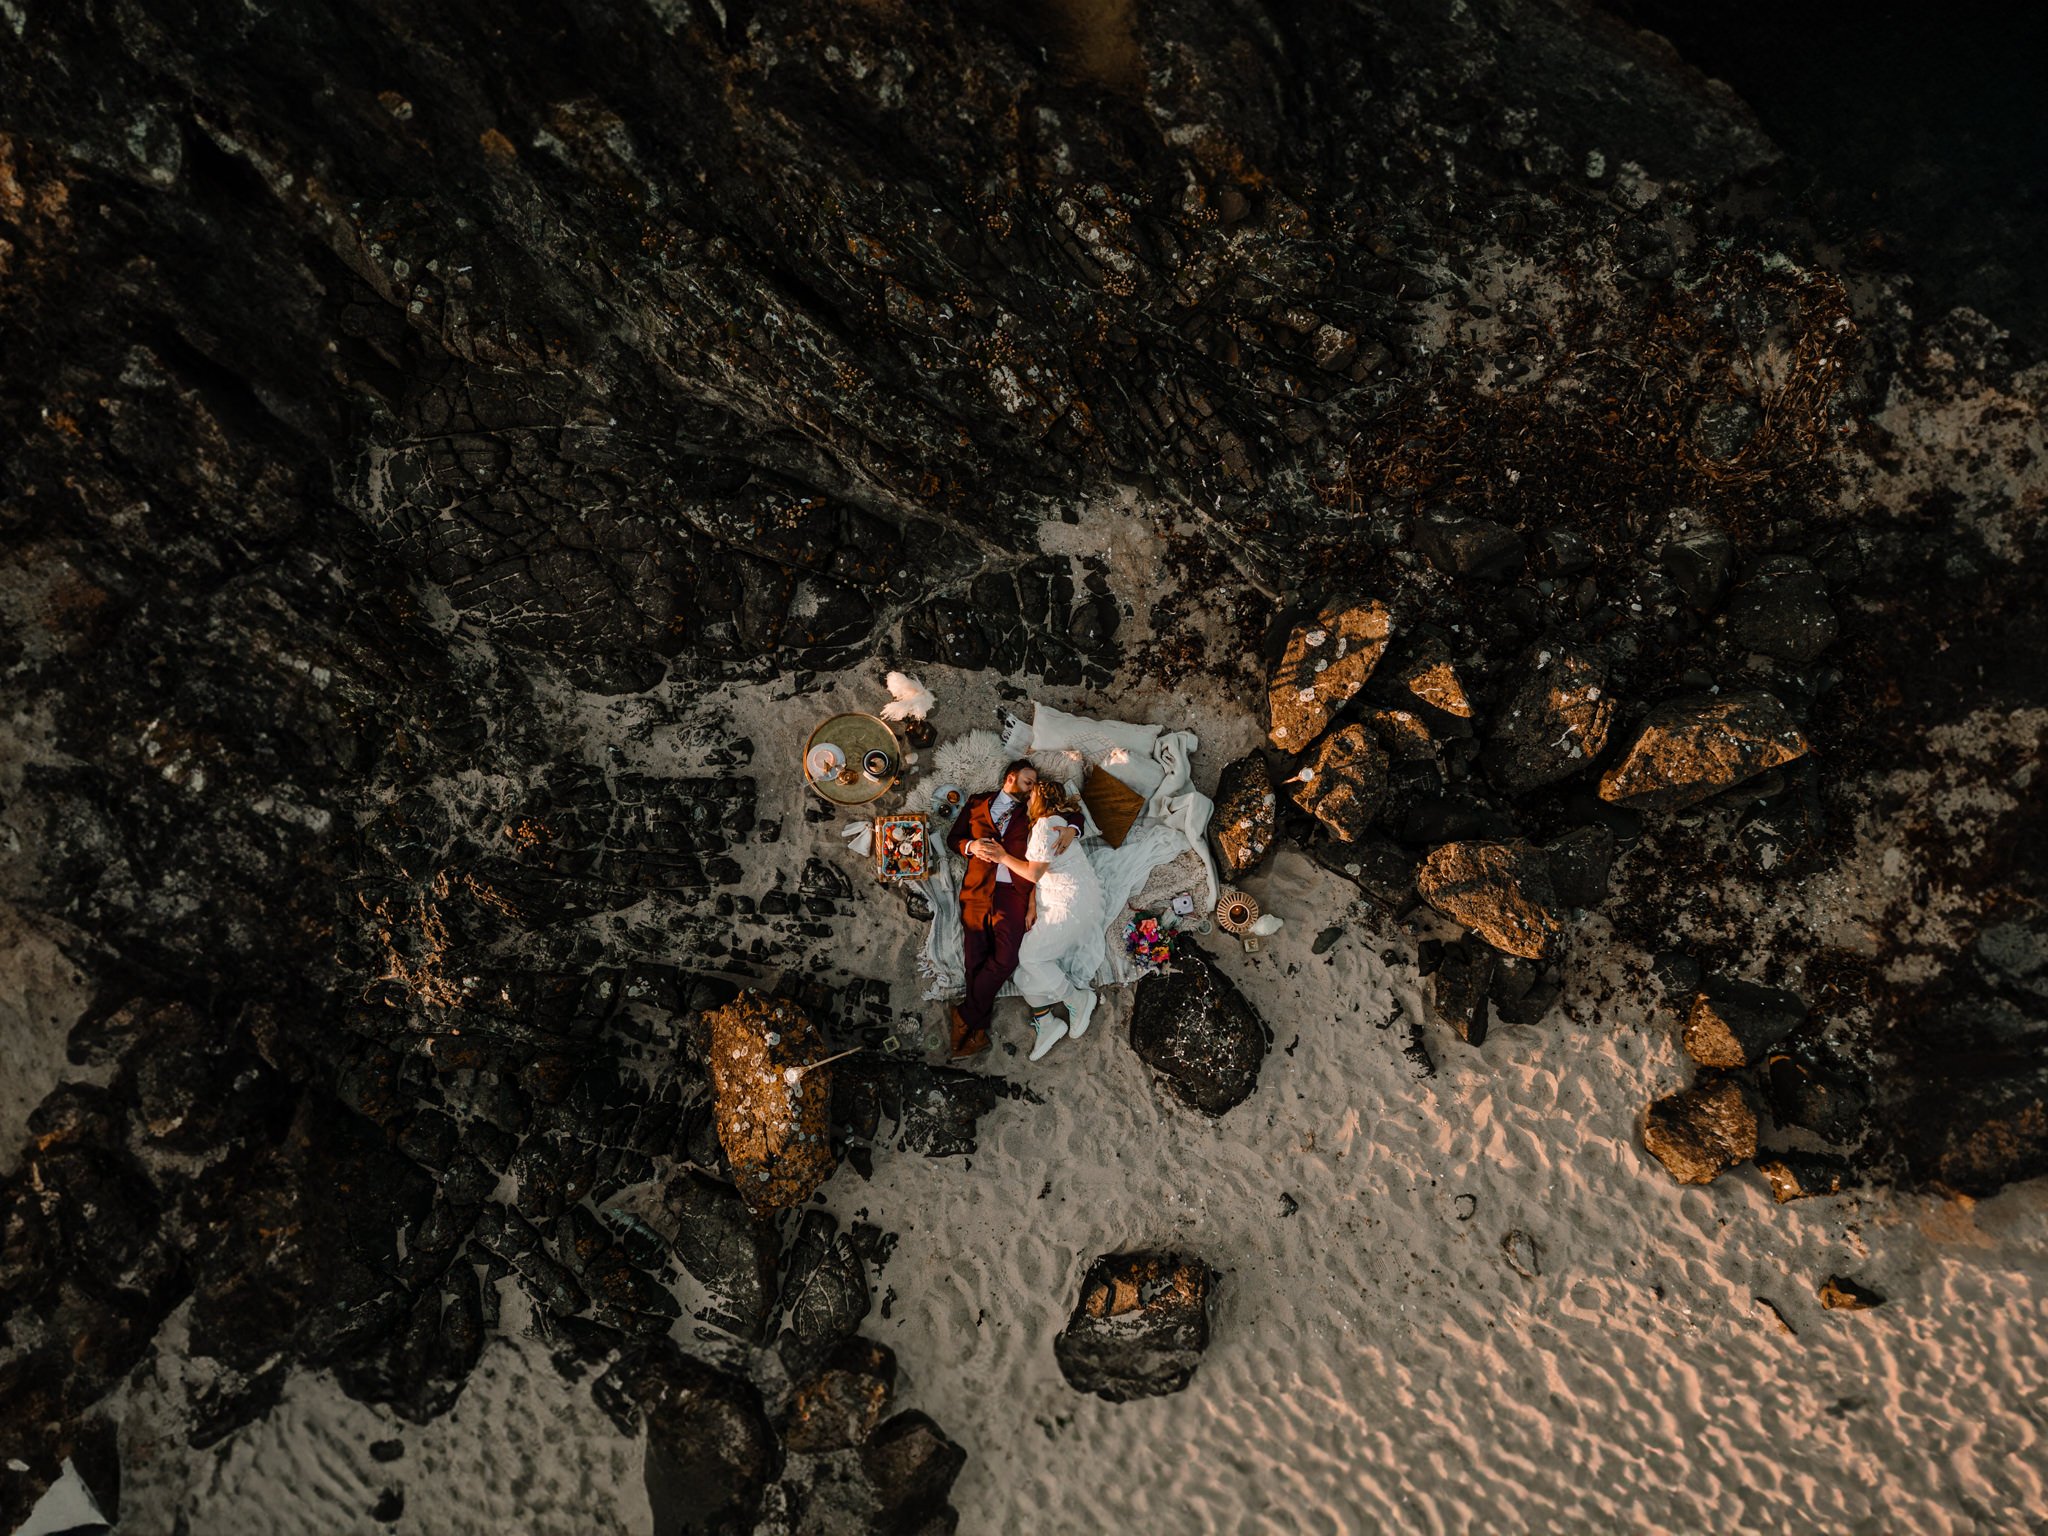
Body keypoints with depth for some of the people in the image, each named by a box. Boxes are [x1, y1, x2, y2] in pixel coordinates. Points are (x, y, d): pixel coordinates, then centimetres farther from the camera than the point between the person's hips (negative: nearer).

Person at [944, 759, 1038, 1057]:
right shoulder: (977, 803, 17)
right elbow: (953, 838, 18)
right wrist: (970, 846, -4)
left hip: (1012, 891, 0)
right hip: (977, 888, 0)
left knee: (1005, 958, -16)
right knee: (976, 958, -2)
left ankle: (966, 1016, -4)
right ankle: (977, 1027, 5)